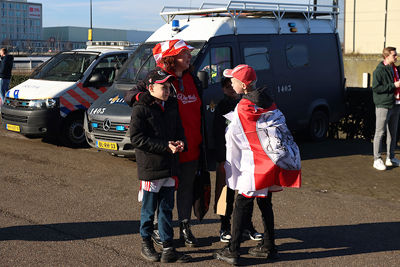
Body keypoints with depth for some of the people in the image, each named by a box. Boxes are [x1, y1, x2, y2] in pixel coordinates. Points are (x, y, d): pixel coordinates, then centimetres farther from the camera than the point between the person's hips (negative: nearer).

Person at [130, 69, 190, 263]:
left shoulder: (172, 105, 11)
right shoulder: (141, 109, -9)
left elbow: (179, 129, 20)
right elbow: (136, 138, -15)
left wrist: (180, 142, -3)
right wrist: (165, 146, -19)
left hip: (170, 167, 6)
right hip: (150, 168, -6)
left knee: (167, 209, 10)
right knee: (149, 209, 7)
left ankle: (168, 248, 16)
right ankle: (146, 244, 25)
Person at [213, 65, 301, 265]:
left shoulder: (243, 108, -13)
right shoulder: (267, 102, 7)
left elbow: (233, 136, -6)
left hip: (256, 164, -7)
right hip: (272, 161, 7)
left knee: (242, 205, -1)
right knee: (265, 203, 17)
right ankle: (268, 247, 24)